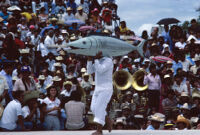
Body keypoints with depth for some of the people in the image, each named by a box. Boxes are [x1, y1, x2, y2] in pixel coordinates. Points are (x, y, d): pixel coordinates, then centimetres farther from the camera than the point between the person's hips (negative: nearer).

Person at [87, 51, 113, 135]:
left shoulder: (108, 61, -9)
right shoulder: (97, 62, 16)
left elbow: (100, 70, -22)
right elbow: (89, 71, 8)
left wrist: (96, 59, -18)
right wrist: (89, 60, -1)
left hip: (106, 89, -8)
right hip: (97, 88, 8)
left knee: (99, 107, -16)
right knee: (94, 108, -1)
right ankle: (108, 121, 18)